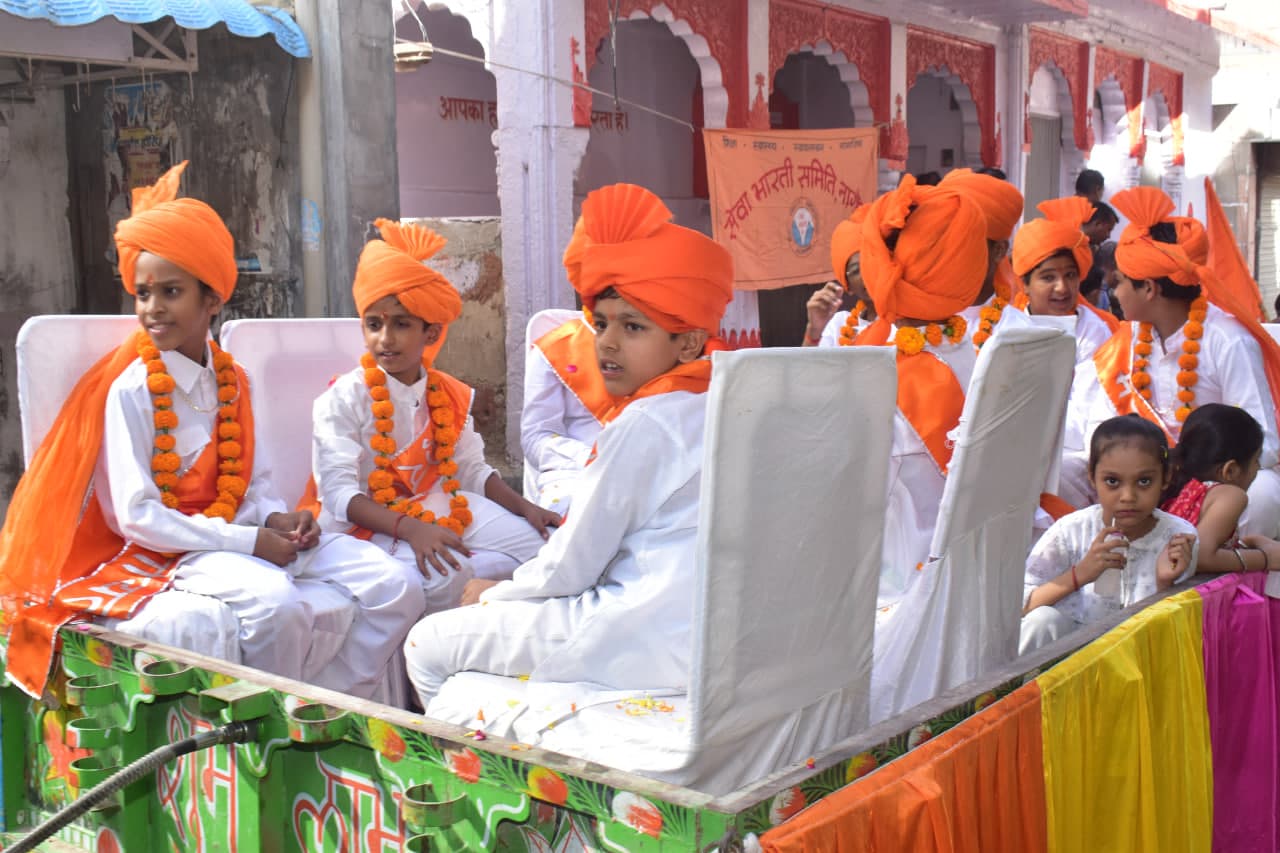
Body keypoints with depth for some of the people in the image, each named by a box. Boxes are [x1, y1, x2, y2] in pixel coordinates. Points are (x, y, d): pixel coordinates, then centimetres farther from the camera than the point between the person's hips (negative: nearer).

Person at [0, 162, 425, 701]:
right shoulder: (130, 390, -9)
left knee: (395, 586, -8)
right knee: (275, 600, -37)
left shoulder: (233, 382, 10)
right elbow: (137, 517, -15)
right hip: (170, 549, -6)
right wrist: (250, 542, -18)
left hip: (244, 536, 6)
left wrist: (277, 519, -9)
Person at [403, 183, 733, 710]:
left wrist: (495, 594, 7)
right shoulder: (716, 409, 10)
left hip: (646, 640, -10)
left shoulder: (641, 425, -16)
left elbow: (568, 570, -12)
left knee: (428, 643, 2)